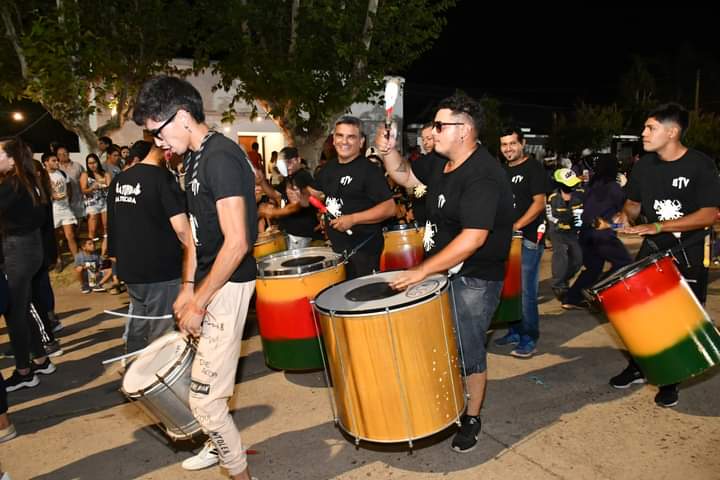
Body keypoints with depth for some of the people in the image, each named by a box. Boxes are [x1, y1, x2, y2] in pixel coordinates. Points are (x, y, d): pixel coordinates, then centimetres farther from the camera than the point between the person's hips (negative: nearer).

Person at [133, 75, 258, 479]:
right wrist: (188, 288, 12)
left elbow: (236, 243, -24)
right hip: (208, 280, 9)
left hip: (227, 286, -9)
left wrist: (198, 303, -17)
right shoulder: (195, 158, 11)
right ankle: (223, 445, 44)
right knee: (210, 386, 21)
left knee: (204, 397, -2)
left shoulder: (222, 157, -19)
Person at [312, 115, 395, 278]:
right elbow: (313, 194, 22)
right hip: (336, 247, 7)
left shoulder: (370, 170, -14)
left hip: (363, 249, -7)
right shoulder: (329, 168, 8)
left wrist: (353, 219, -24)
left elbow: (389, 208, -19)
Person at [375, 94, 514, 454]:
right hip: (441, 270, 9)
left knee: (467, 351, 4)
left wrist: (422, 271, -30)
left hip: (474, 279, -8)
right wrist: (388, 151, -2)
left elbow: (473, 238, -32)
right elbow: (405, 176, 19)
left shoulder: (483, 177, -25)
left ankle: (472, 419, 26)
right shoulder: (441, 163, 3)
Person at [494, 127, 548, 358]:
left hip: (529, 238, -6)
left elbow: (539, 203, -13)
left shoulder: (533, 168, -5)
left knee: (526, 291, -3)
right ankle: (515, 331, 23)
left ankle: (529, 338, 7)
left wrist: (515, 227, -20)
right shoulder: (503, 170, 14)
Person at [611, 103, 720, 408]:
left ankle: (670, 382, 23)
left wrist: (658, 226, -27)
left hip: (689, 256, -4)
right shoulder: (643, 166, 0)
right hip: (652, 250, 4)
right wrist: (626, 216, -11)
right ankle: (637, 368, 27)